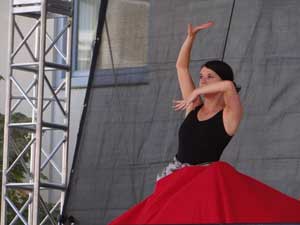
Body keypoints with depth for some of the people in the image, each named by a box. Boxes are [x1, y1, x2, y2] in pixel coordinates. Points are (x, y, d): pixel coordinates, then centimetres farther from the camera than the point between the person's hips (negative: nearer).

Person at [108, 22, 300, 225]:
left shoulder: (230, 115, -4)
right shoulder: (194, 108, 12)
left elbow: (229, 86, -25)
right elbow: (181, 66, 14)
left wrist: (194, 94, -14)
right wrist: (191, 36, 6)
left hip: (209, 183, -5)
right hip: (176, 182, 5)